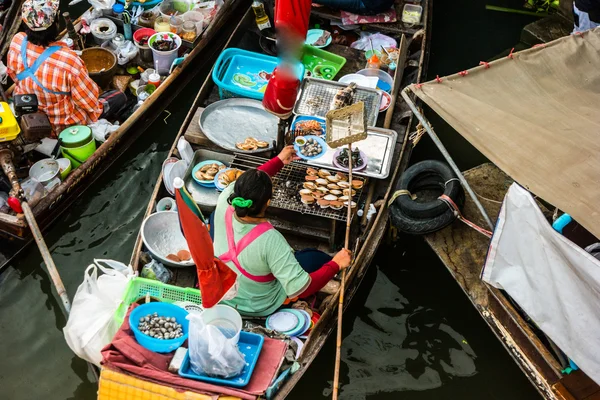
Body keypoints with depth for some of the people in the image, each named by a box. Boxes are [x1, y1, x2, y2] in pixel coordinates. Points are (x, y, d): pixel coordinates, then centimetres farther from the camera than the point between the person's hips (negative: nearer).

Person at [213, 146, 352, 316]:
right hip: (259, 307, -4)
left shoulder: (223, 207, -26)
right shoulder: (270, 240, -39)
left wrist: (279, 160, 8)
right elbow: (299, 289, -36)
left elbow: (246, 185, -3)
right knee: (318, 257, 13)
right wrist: (335, 264, -24)